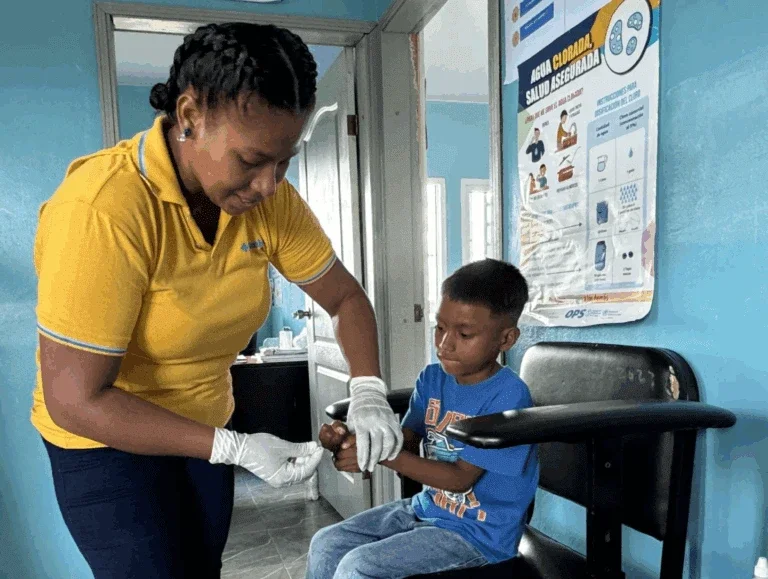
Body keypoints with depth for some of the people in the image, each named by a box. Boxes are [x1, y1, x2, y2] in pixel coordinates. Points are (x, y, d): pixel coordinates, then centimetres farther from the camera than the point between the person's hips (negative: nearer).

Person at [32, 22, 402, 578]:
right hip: (106, 439, -5)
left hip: (204, 428, 5)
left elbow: (344, 296, -4)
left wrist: (367, 392, -19)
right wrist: (235, 448, -29)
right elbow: (74, 400, -29)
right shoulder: (103, 207, -32)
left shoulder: (271, 200, -15)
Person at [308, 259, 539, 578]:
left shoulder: (508, 396, -22)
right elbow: (407, 444, 1)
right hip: (425, 508, 7)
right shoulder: (432, 378, -1)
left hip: (478, 532, -7)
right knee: (325, 545, 3)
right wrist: (349, 440, -18)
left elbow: (461, 478, -22)